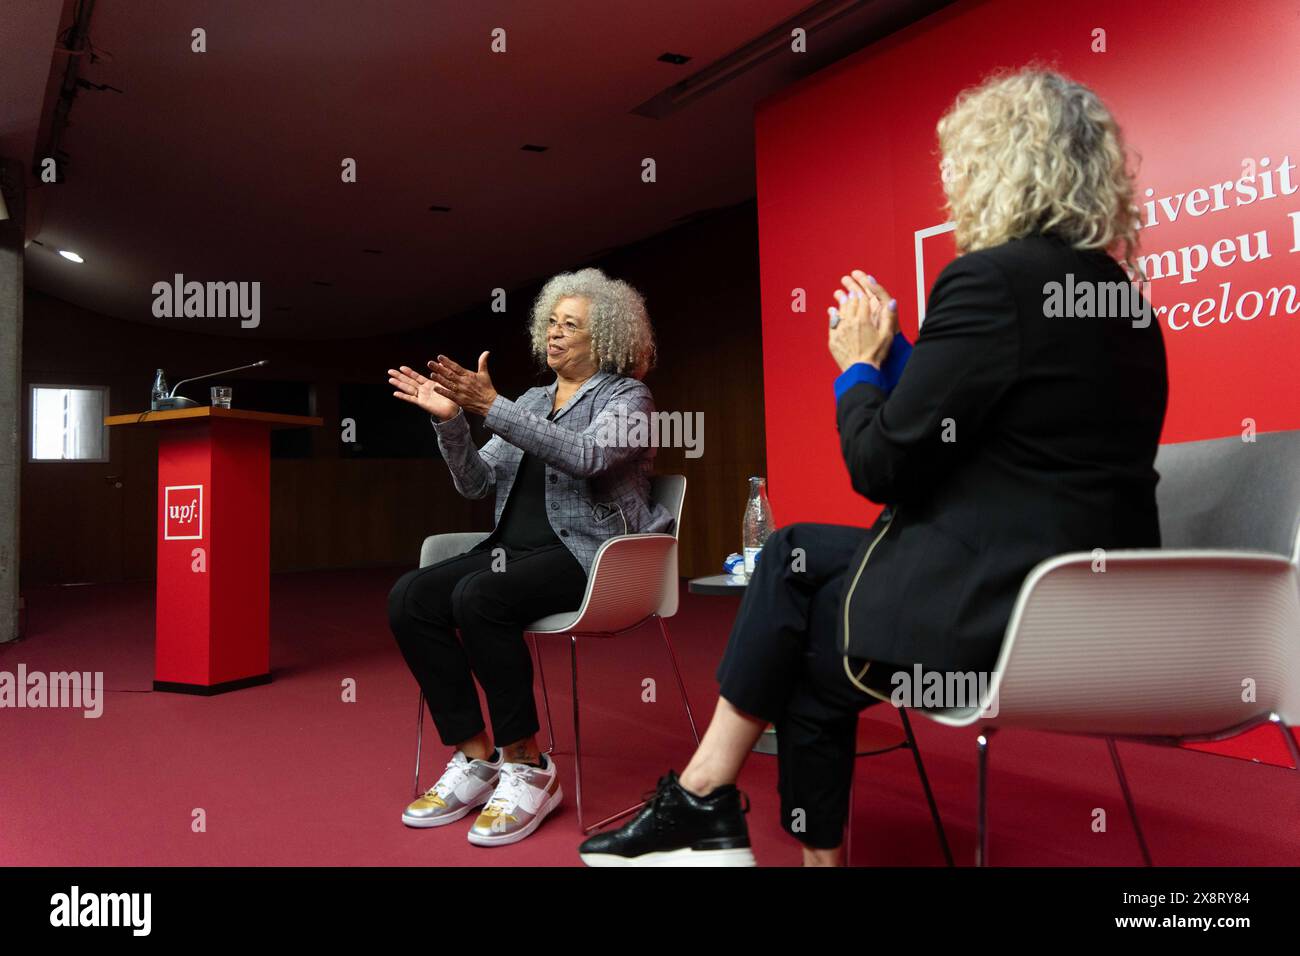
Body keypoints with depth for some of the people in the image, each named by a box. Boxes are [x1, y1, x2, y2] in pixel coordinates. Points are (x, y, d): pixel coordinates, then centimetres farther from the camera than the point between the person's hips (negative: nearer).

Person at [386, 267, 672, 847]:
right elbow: (477, 482, 12)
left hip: (585, 553, -6)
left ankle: (527, 767, -17)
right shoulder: (531, 402, 20)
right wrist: (450, 420, -5)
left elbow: (586, 455, -20)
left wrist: (491, 406, -25)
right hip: (515, 546, 7)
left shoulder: (628, 397, 2)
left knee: (478, 598, -33)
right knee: (409, 597, -18)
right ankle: (473, 758, -10)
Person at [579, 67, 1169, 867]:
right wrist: (895, 351, 13)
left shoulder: (991, 279, -16)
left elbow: (883, 464, -15)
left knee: (803, 638, 11)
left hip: (1003, 610, -9)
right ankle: (706, 800, 19)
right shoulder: (1114, 290, 13)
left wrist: (858, 365, 2)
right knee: (798, 556, 13)